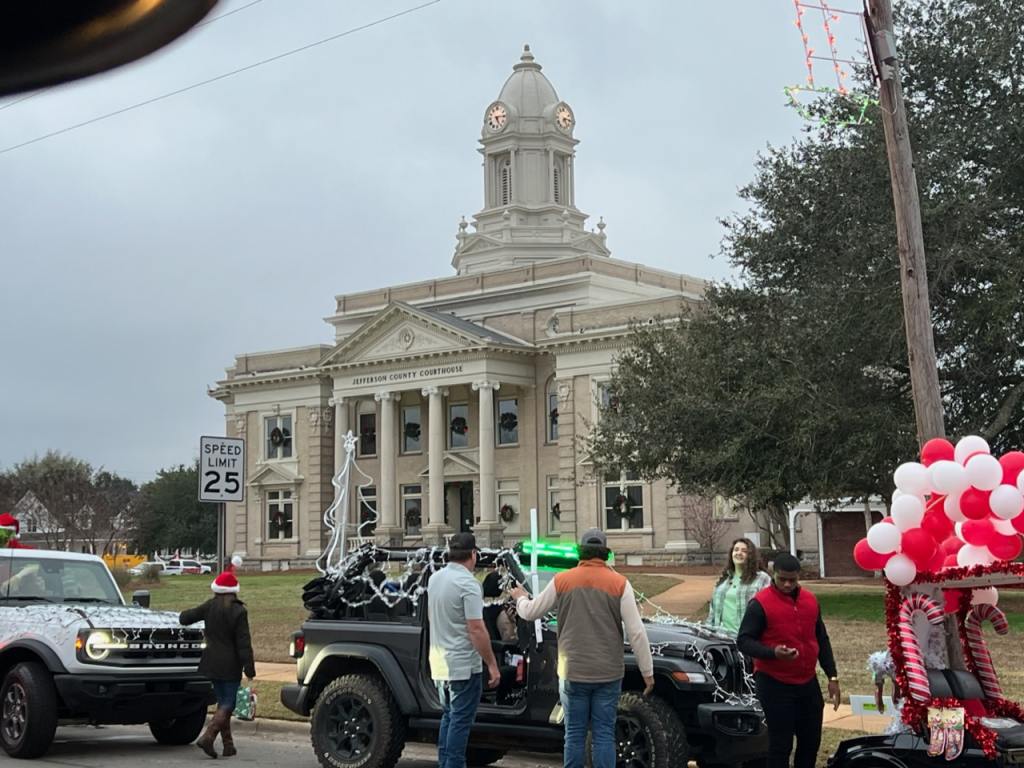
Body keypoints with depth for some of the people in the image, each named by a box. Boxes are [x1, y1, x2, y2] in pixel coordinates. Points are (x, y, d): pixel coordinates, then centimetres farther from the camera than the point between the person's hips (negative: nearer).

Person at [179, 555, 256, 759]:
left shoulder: (209, 607, 0)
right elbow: (243, 643, -13)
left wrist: (183, 616, 32)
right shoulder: (238, 611, -11)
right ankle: (208, 737, -19)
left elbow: (185, 618, 7)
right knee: (228, 703, 0)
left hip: (212, 663, 5)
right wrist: (250, 671, -12)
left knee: (223, 702, 14)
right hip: (230, 665, -5)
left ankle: (228, 745, 15)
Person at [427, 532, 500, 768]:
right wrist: (492, 665, -17)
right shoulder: (467, 583, -19)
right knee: (461, 721, -2)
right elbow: (476, 629, -22)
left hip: (439, 662, 8)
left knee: (448, 717, 19)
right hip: (463, 665, -8)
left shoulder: (435, 578, 7)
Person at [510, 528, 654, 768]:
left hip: (573, 674, 1)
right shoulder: (620, 583, -6)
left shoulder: (562, 581, -1)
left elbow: (530, 613, 11)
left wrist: (520, 598, 34)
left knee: (574, 734, 8)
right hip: (608, 674, -1)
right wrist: (647, 672, -1)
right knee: (604, 735, 3)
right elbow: (637, 633, -8)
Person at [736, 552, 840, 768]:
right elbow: (743, 641, -12)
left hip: (808, 682, 6)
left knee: (811, 740, 12)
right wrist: (773, 652, -28)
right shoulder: (760, 603, -11)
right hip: (774, 684, -6)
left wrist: (832, 676, 10)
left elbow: (821, 640, 15)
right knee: (781, 744, -3)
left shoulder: (810, 600, 8)